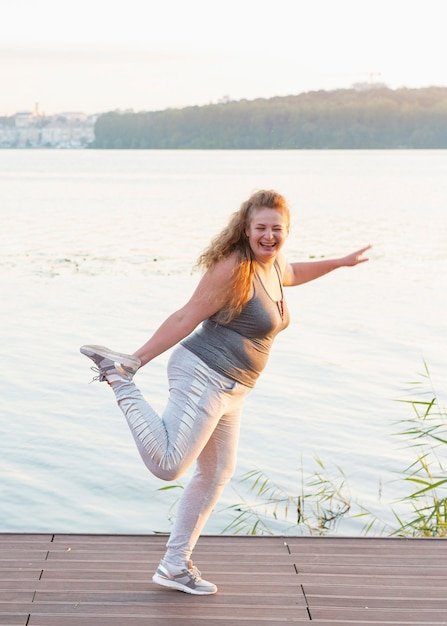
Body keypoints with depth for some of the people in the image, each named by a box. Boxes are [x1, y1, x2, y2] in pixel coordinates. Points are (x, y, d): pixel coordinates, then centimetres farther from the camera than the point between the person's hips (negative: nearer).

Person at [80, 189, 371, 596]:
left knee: (217, 474, 15)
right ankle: (121, 378, -4)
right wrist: (138, 361, -19)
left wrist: (341, 262, 43)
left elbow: (293, 275, 37)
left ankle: (175, 566, 26)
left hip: (230, 390, 10)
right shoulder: (234, 268, -17)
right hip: (203, 377, -10)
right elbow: (186, 319, -18)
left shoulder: (274, 265, 11)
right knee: (167, 466, -18)